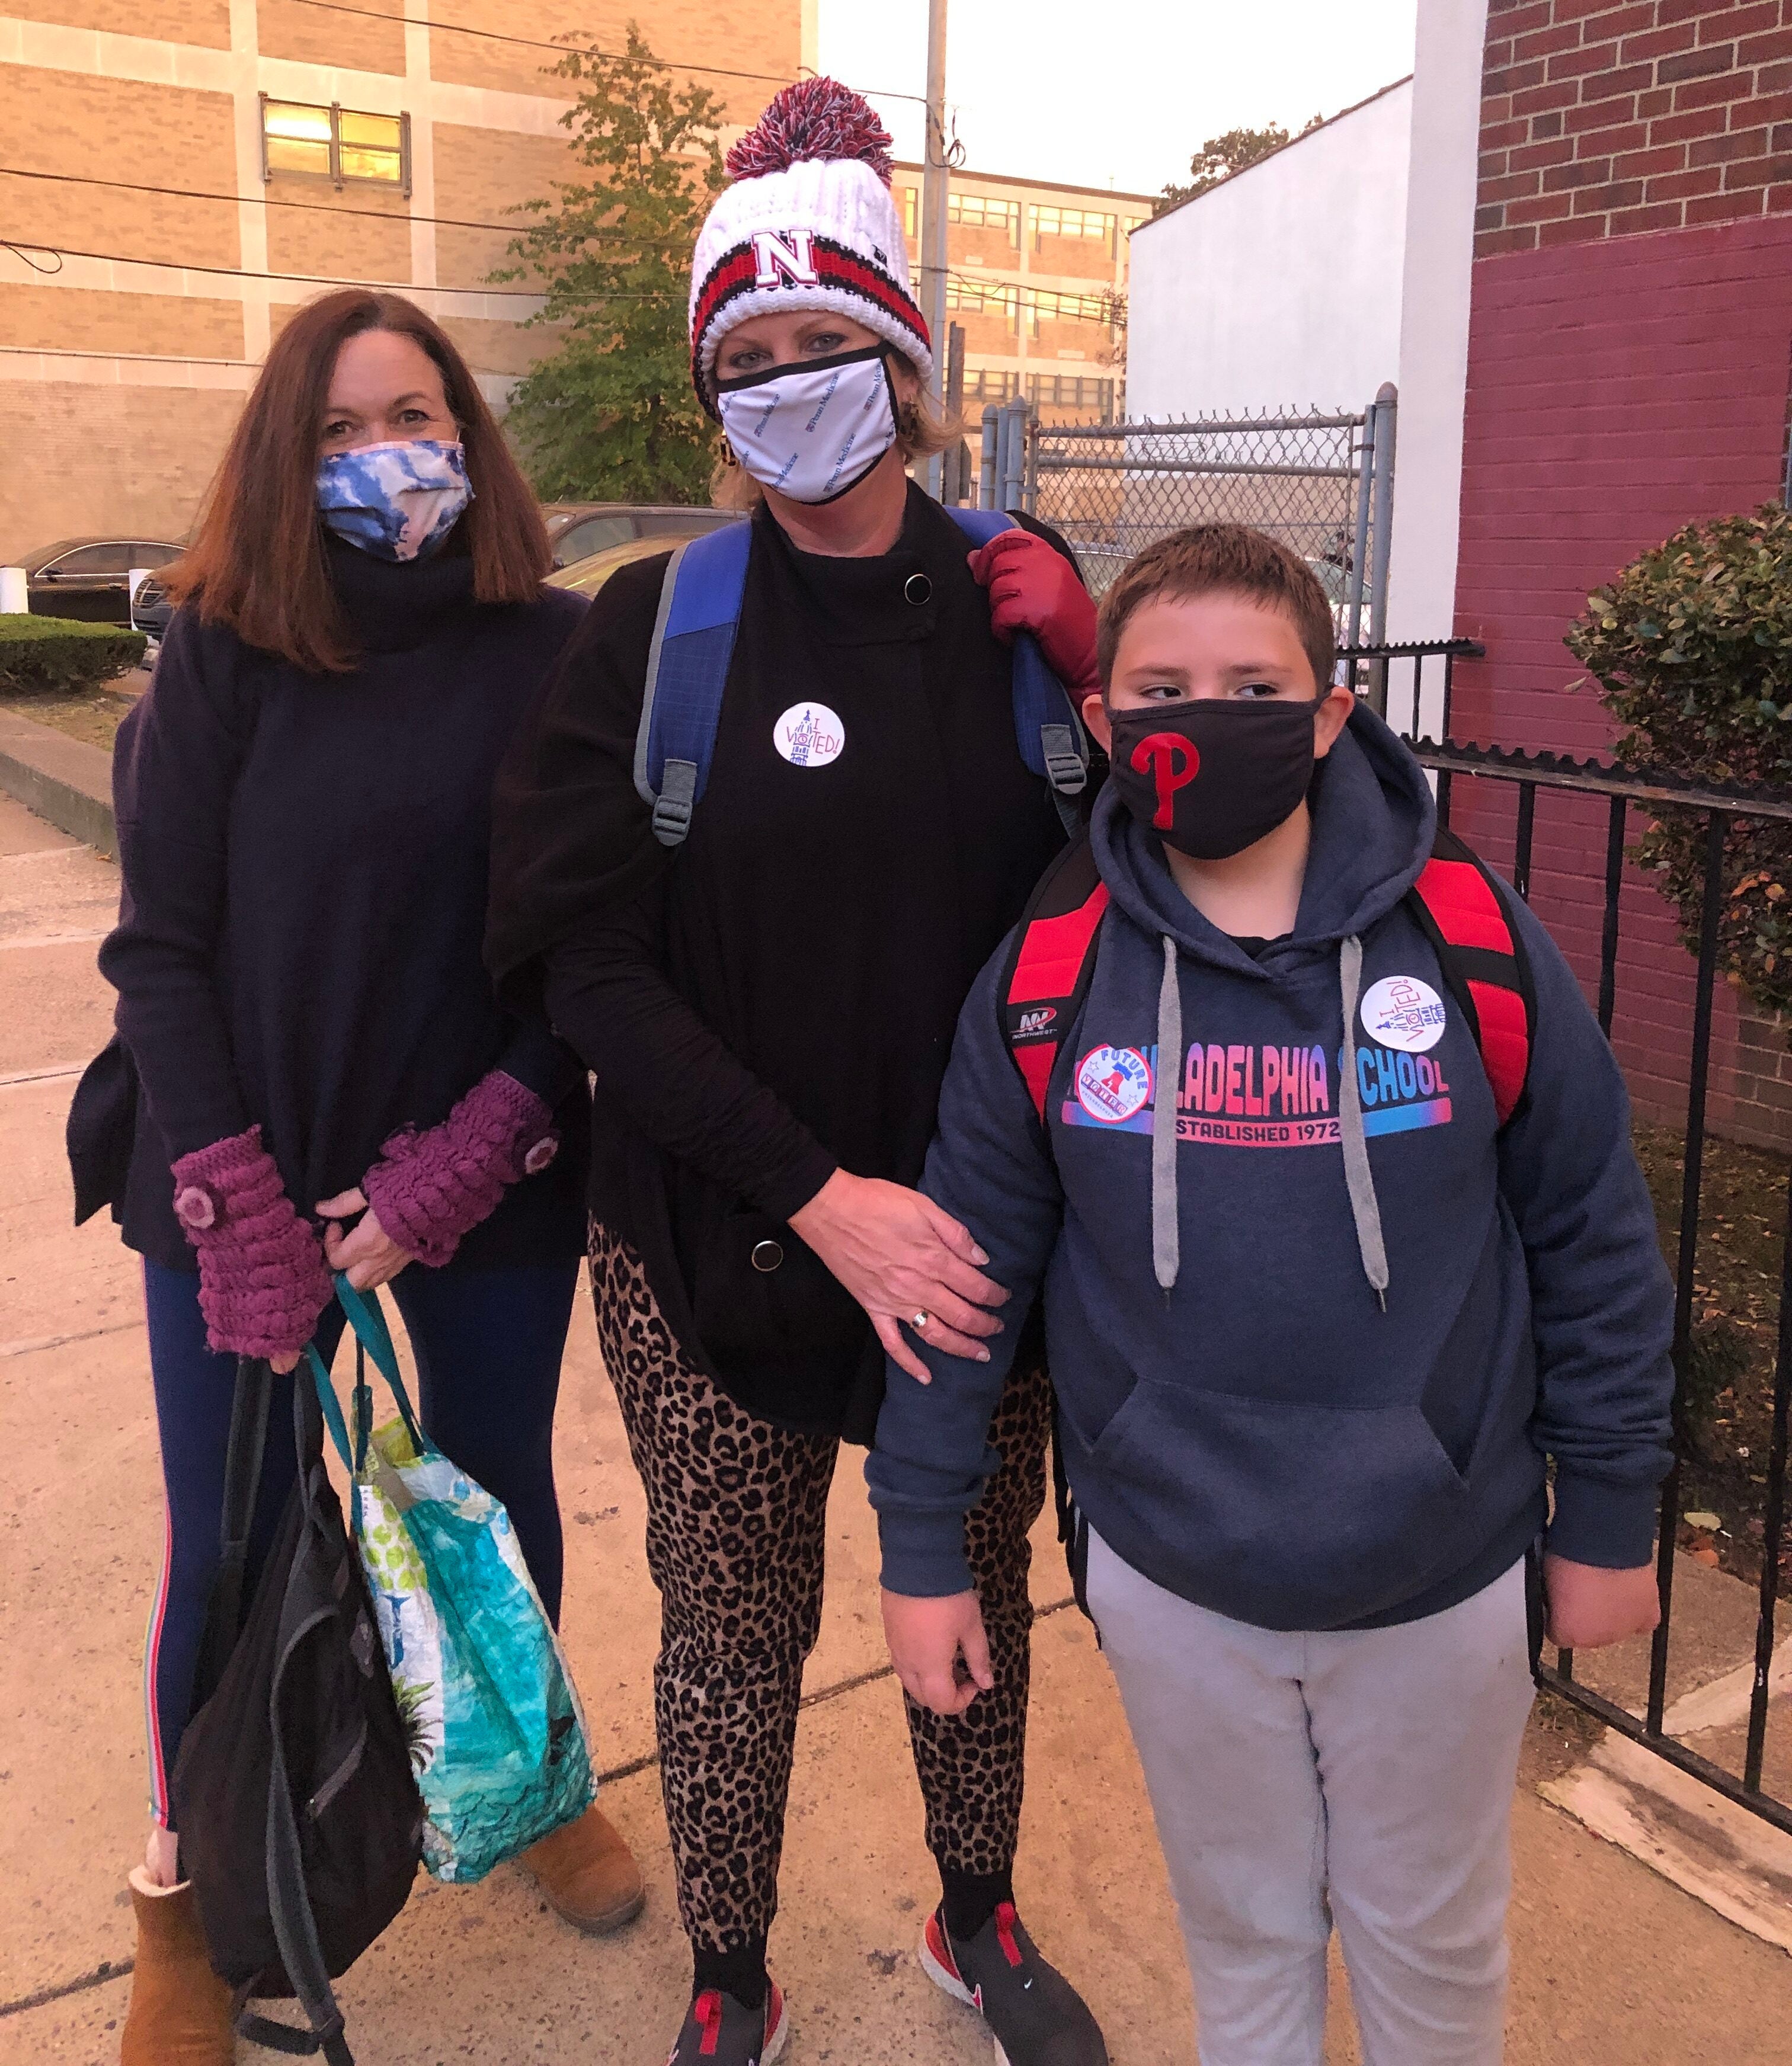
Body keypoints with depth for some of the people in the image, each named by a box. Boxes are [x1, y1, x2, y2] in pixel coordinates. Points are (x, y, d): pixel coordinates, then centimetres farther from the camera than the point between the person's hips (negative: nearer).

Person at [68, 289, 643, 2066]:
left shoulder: (557, 653, -4)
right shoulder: (222, 655, -6)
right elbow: (160, 950, -7)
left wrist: (474, 1153, -15)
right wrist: (240, 1215, -14)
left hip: (491, 1188, 1)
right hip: (248, 1189, 0)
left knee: (500, 1498, 17)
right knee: (228, 1554, 8)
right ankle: (188, 1896, 34)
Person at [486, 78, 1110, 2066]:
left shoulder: (1012, 595, 0)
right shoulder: (657, 627, -6)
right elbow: (578, 949, -13)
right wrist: (819, 1193, -20)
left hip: (971, 1230, 2)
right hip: (716, 1244, -2)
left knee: (975, 1591, 19)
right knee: (736, 1626, 12)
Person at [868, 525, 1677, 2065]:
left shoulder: (1475, 943, -12)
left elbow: (1595, 1243, -3)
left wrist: (1609, 1521, 3)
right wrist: (922, 1543, 1)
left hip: (1439, 1581, 0)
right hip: (1171, 1580, 1)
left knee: (1434, 1942, 22)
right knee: (1241, 1930, 23)